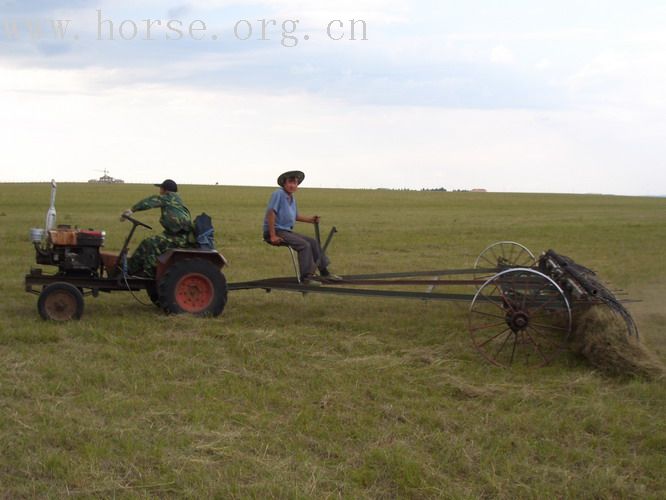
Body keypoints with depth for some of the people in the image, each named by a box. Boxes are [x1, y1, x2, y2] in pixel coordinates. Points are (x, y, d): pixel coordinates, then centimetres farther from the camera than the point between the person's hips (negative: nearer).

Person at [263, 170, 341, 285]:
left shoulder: (292, 198, 15)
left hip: (287, 231, 10)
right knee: (304, 245, -22)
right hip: (276, 231, -10)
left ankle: (324, 272, 15)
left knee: (313, 242, 7)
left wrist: (310, 219, 13)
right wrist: (273, 236, -23)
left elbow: (296, 216, 27)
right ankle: (306, 277, -20)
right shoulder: (279, 194, -14)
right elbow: (270, 213, -20)